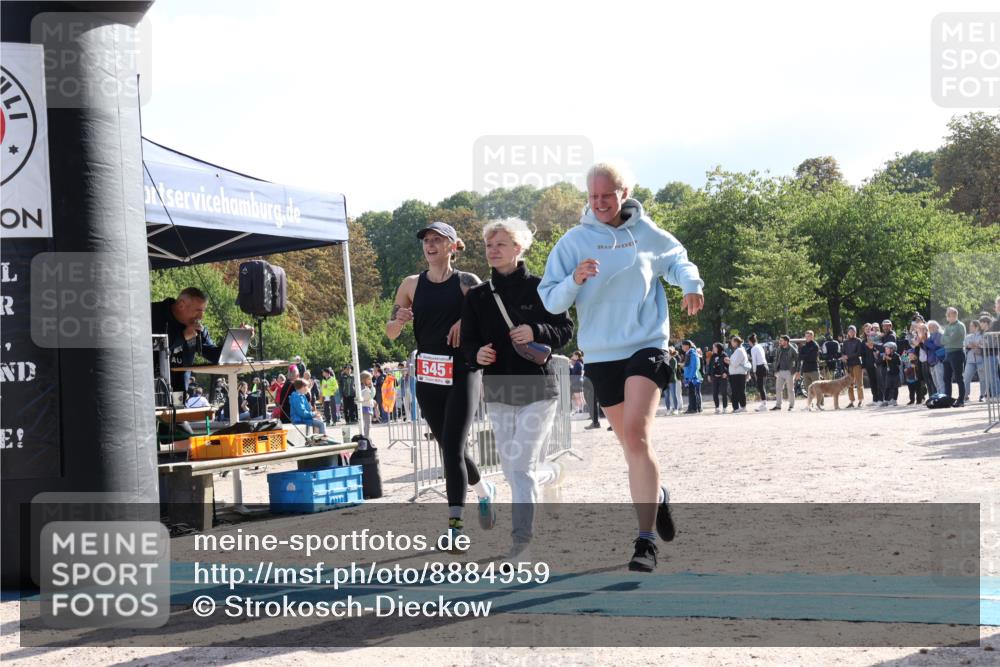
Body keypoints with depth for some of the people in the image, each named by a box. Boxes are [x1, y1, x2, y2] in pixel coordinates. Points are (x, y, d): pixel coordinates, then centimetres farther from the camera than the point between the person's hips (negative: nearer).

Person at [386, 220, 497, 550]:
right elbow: (391, 332, 10)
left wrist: (467, 322, -24)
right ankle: (483, 489, 40)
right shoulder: (412, 285, 8)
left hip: (462, 373, -5)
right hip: (427, 377, 5)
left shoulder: (467, 283, -2)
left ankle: (455, 525, -10)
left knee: (452, 448, -12)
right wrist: (399, 320, -10)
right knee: (449, 448, 13)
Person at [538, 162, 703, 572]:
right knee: (630, 442, 12)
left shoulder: (647, 233, 3)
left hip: (647, 346, -2)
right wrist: (574, 281, -19)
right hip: (601, 354, 3)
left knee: (636, 434, -21)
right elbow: (549, 301, 0)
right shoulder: (573, 242, 1)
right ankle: (657, 495, 44)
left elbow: (677, 260, 23)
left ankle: (646, 542, -21)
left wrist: (690, 284, 2)